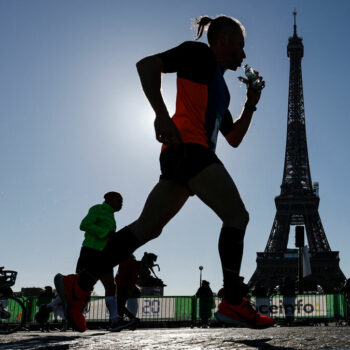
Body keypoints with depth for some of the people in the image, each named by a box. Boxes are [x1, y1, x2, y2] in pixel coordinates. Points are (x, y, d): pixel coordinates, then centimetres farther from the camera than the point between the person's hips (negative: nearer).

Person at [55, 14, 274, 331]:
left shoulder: (219, 85, 32)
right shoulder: (199, 53, 7)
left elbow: (234, 138, 33)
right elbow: (147, 64, -7)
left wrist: (251, 104, 22)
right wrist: (161, 114, -20)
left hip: (183, 155, 9)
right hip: (188, 147, -9)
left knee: (148, 227, 1)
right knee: (237, 215, -9)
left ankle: (80, 285, 0)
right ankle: (233, 302, -10)